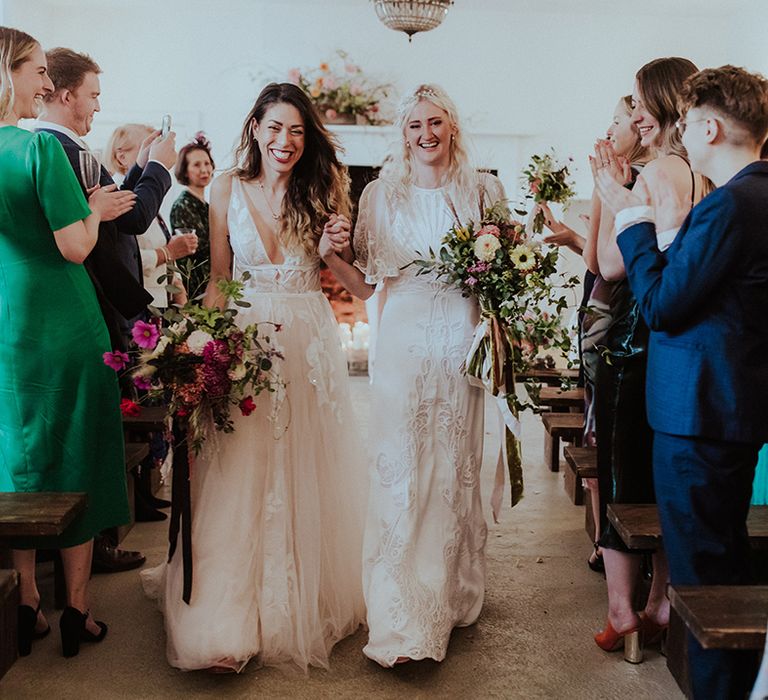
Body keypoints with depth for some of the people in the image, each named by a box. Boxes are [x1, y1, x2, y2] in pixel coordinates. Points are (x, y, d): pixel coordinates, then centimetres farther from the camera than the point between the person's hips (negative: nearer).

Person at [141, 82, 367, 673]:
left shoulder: (321, 189, 3)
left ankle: (305, 601, 24)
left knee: (306, 473, 7)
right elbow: (219, 279, 6)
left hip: (309, 338, 1)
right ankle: (228, 619, 7)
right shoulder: (228, 189, 3)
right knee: (238, 474, -2)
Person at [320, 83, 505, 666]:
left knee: (457, 468, 9)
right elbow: (365, 284, 7)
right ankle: (402, 623, 2)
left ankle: (454, 594, 27)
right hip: (404, 341, 0)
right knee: (400, 469, -5)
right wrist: (332, 255, -11)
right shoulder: (382, 194, 7)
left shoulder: (483, 191, 7)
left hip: (462, 342, 1)